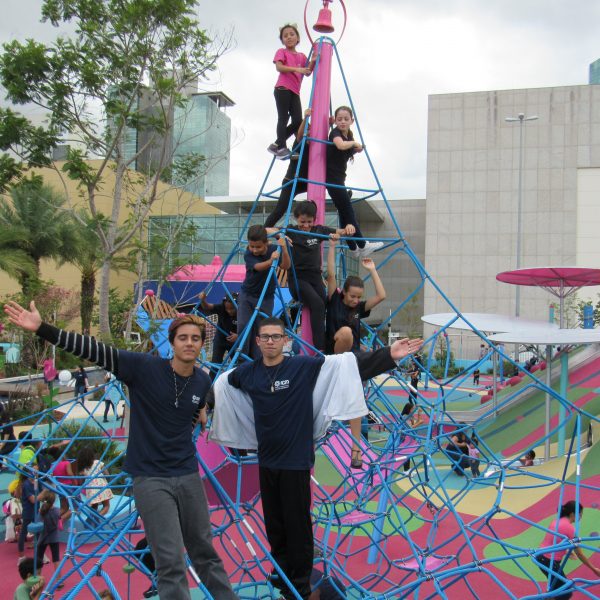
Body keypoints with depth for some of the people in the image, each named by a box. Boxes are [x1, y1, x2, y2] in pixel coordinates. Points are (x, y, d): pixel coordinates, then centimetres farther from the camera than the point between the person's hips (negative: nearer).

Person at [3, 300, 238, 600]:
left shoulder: (203, 381, 1)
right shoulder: (144, 367, -12)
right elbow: (95, 350, -18)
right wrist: (42, 328, -24)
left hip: (188, 475, 4)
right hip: (150, 478, -4)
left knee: (204, 551, 16)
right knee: (171, 561, -4)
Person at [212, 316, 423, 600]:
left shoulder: (305, 366, -12)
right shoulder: (246, 373, 0)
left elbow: (351, 363, -19)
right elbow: (220, 384, 20)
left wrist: (389, 355, -27)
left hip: (296, 461, -4)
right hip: (266, 461, 4)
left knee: (297, 524, 5)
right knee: (273, 523, 16)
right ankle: (282, 572, 37)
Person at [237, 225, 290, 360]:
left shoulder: (273, 249, -11)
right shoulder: (248, 255, -16)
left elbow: (286, 266, -24)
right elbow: (258, 267, -35)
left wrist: (284, 249, -41)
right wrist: (270, 261, -56)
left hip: (266, 298, 1)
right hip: (247, 295, 0)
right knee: (243, 327, -7)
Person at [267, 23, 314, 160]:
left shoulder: (301, 56, 21)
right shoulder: (281, 52, 6)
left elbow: (308, 72, 12)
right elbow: (279, 67, -11)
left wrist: (313, 61, -5)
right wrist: (297, 69, -20)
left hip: (295, 92, 5)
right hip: (282, 89, -5)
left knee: (298, 120, -3)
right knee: (283, 118, -11)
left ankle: (277, 144, 8)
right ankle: (281, 147, -8)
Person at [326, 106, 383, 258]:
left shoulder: (349, 135, 11)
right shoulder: (335, 132, -13)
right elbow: (341, 145, -35)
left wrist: (357, 148, 6)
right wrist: (355, 143, -18)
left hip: (339, 177, 9)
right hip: (332, 177, -9)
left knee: (344, 212, 9)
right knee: (348, 211, -8)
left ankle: (354, 249, 13)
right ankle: (362, 246, -4)